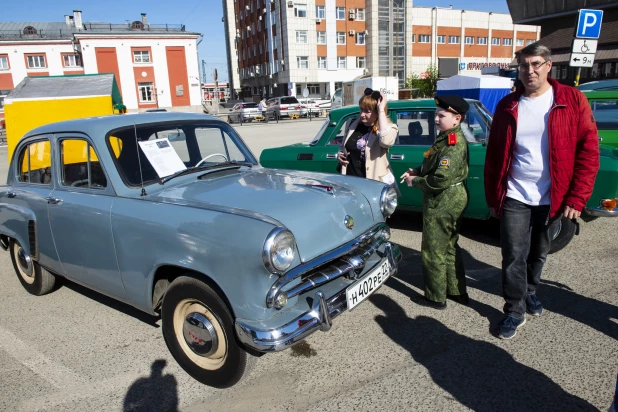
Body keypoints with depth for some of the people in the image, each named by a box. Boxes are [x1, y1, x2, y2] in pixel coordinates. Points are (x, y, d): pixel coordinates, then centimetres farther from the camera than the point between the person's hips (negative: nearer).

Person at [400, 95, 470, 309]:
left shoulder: (454, 143, -22)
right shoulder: (447, 138, 10)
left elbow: (441, 179, -28)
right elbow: (434, 166, 18)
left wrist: (415, 182, -15)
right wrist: (417, 171, 2)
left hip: (442, 203, -10)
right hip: (451, 200, 10)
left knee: (433, 252, 2)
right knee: (449, 248, 20)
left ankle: (436, 297, 15)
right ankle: (457, 291, 33)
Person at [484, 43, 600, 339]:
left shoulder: (573, 100, -4)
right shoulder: (508, 106, 1)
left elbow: (589, 151, -5)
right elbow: (493, 156, 4)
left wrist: (577, 198, -10)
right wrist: (493, 198, 4)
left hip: (552, 199, 0)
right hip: (514, 198, 0)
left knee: (539, 253, 17)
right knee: (514, 256, 0)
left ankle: (530, 291, 42)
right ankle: (515, 311, 16)